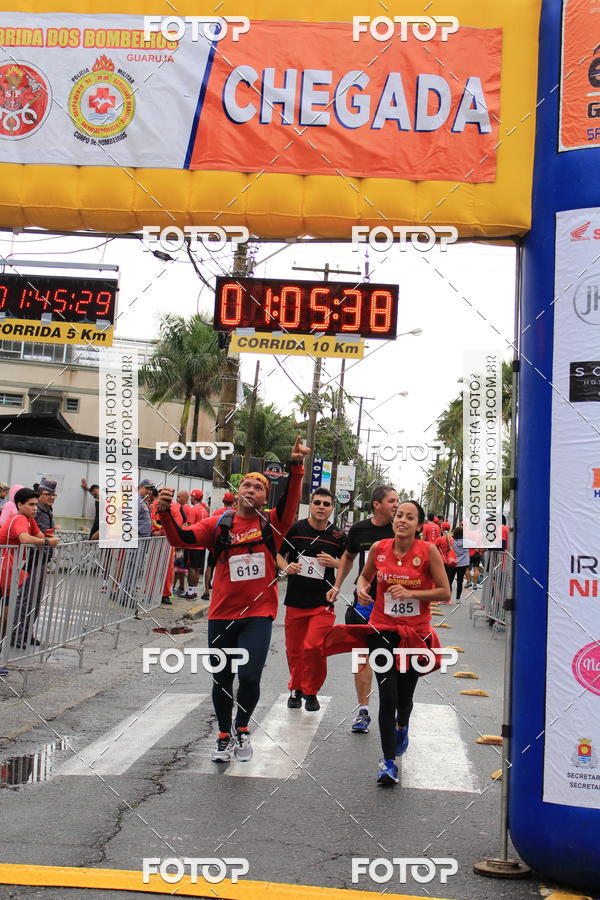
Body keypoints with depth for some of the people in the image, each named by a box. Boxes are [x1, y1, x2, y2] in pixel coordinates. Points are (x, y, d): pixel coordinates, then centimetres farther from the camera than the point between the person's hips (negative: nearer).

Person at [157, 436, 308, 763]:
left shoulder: (273, 524, 0)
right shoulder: (219, 523, 2)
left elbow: (290, 500, -17)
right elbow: (180, 538, -5)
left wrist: (296, 467, -33)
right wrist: (165, 513, -22)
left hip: (259, 613, -2)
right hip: (222, 613, 2)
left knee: (249, 676, -9)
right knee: (222, 679, 11)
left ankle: (242, 728, 20)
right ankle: (224, 735, 33)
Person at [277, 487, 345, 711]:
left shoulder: (338, 536, 0)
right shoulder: (295, 529, -2)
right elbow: (278, 554, 9)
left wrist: (334, 562, -10)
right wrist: (286, 566, -11)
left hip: (322, 601, -1)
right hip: (295, 599, 1)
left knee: (313, 647, -13)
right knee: (294, 649, 9)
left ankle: (311, 691, 10)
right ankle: (295, 688, 32)